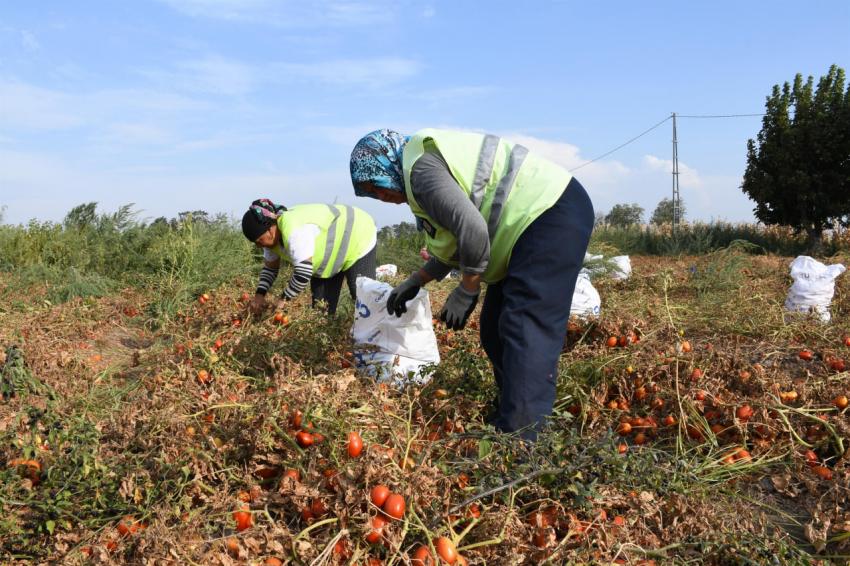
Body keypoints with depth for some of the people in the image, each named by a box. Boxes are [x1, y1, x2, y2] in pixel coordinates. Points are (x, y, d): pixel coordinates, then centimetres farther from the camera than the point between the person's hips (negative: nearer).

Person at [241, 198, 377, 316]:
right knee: (321, 304, 7)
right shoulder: (272, 236, -8)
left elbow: (303, 275, -39)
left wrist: (284, 299, -25)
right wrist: (259, 294, -13)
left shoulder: (295, 231, -39)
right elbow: (270, 268, 3)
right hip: (330, 254, 9)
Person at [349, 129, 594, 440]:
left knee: (526, 330, -17)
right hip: (541, 218, 11)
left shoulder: (420, 168, -14)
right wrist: (415, 281, 23)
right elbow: (456, 242, 24)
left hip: (552, 214, -11)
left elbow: (472, 231, -25)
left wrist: (466, 291, -12)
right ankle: (511, 412, 21)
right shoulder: (431, 162, 19)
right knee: (497, 329, 12)